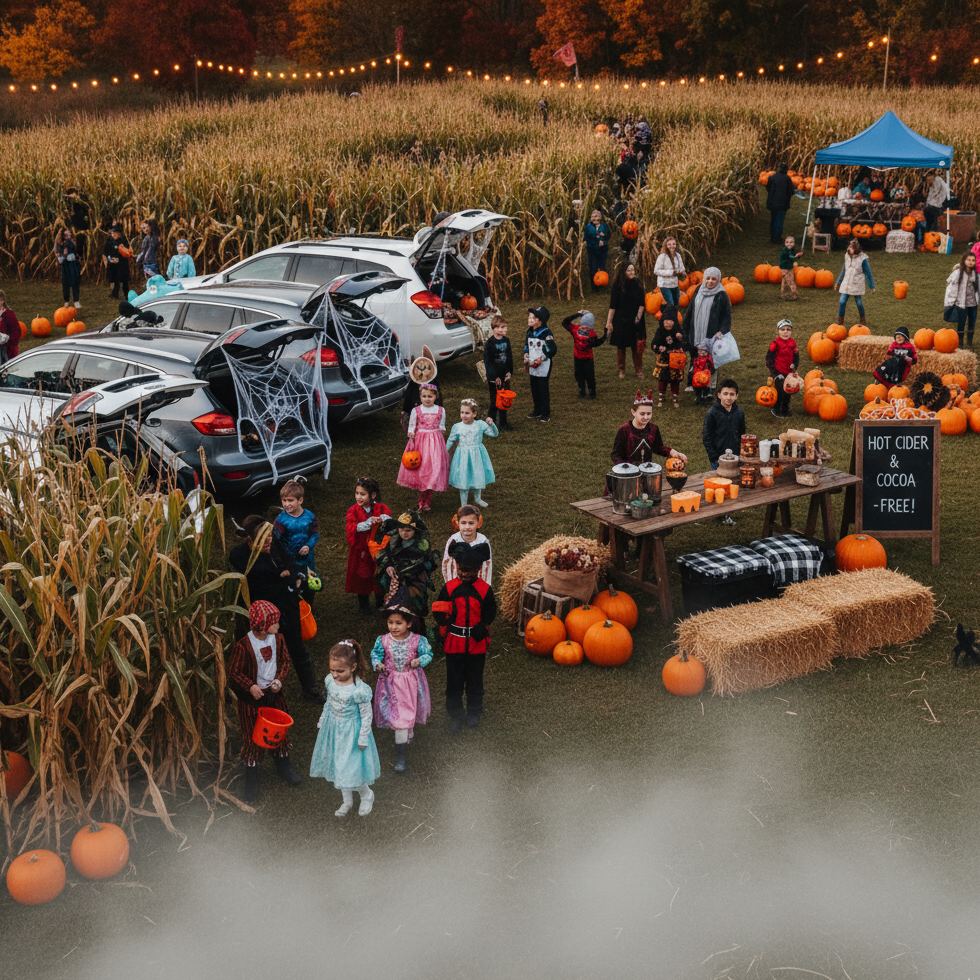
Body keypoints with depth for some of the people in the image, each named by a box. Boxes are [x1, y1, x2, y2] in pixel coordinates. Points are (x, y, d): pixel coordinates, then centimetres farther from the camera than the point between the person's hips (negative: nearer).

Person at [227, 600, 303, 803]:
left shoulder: (277, 639, -7)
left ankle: (284, 769, 41)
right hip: (252, 696, -5)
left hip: (274, 693, 5)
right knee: (252, 735, 6)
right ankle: (251, 781, 20)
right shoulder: (243, 645, -23)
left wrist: (279, 679, -11)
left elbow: (285, 661, 5)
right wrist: (250, 686, -25)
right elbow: (233, 672, -15)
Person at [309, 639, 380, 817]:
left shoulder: (360, 690, -28)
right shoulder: (330, 681, -9)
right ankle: (347, 801, 36)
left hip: (351, 732, -6)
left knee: (350, 768, -1)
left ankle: (367, 794, 29)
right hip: (333, 729, 6)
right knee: (337, 766, 17)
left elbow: (366, 715, -18)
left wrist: (363, 739, -13)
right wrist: (322, 722, 17)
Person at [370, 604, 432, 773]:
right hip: (391, 682, 1)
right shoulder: (383, 641, -11)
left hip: (411, 682, 0)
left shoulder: (418, 640, -14)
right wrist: (378, 664, -18)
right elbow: (376, 654, 2)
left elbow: (428, 654, -4)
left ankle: (401, 754, 25)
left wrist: (419, 661, -23)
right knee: (397, 716, 3)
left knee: (406, 714, 6)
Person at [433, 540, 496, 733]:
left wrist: (482, 629, -12)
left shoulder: (485, 589, -6)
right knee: (454, 680, 8)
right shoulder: (449, 587, -5)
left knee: (475, 679, 14)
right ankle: (455, 715, 22)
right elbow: (439, 612, 1)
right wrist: (444, 631, -5)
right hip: (454, 643, 0)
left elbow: (490, 614, 0)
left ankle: (474, 713, 32)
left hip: (477, 644, 0)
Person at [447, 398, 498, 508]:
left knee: (478, 478, 15)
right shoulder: (457, 427, -6)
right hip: (463, 456, -2)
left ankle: (478, 499, 40)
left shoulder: (480, 425, -6)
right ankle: (463, 504, 16)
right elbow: (450, 441, 8)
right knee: (463, 480, 2)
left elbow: (494, 434, -2)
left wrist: (491, 425, -19)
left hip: (477, 455, 2)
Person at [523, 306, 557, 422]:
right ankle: (537, 411, 28)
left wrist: (541, 359, -17)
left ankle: (546, 413, 6)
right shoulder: (529, 332, 8)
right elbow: (526, 346, 22)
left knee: (543, 389, -2)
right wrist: (526, 357, 7)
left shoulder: (546, 333, -15)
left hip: (543, 366, -7)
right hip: (532, 366, 7)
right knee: (534, 388, 14)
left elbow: (552, 350, -16)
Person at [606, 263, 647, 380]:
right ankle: (621, 370, 21)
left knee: (637, 347, 4)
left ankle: (638, 369, 17)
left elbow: (642, 304, 6)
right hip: (621, 321, -2)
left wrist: (639, 316, -7)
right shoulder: (617, 285, -6)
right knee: (621, 346, 7)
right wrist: (609, 322, -9)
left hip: (635, 321, 2)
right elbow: (613, 305, -6)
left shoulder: (638, 284, 2)